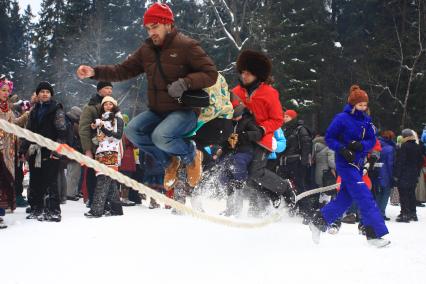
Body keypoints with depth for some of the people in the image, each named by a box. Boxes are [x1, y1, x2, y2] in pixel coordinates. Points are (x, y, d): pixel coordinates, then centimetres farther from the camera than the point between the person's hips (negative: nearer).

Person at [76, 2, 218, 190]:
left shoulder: (186, 46, -10)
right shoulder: (147, 50, 9)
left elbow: (211, 74, -12)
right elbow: (123, 70, 9)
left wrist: (185, 83, -27)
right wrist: (95, 72, -5)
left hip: (184, 111, -7)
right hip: (157, 111, 7)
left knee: (160, 136, -31)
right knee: (132, 131, -15)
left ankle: (191, 155, 1)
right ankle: (169, 162, 5)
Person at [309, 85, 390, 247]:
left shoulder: (366, 121, 8)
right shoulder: (342, 118, -10)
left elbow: (372, 141, 6)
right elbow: (329, 138, -7)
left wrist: (360, 145, -15)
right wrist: (342, 150, -20)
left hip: (358, 164, 7)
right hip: (346, 163, -7)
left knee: (345, 199, 11)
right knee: (364, 197, -14)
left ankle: (318, 222, 24)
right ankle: (375, 233, -13)